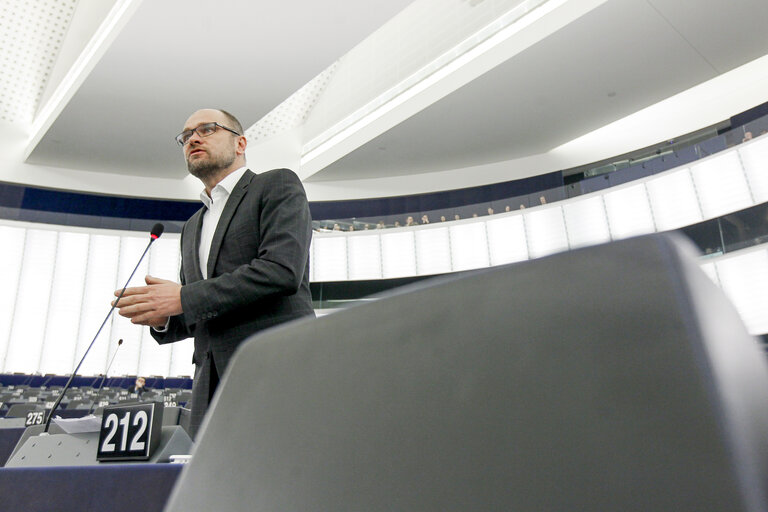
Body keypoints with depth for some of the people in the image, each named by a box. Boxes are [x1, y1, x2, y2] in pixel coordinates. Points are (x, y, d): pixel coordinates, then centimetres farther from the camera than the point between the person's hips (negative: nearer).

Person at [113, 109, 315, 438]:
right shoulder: (192, 227, 27)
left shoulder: (277, 186, 5)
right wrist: (162, 317, 4)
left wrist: (183, 298, -10)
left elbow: (282, 270, -12)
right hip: (212, 391, 6)